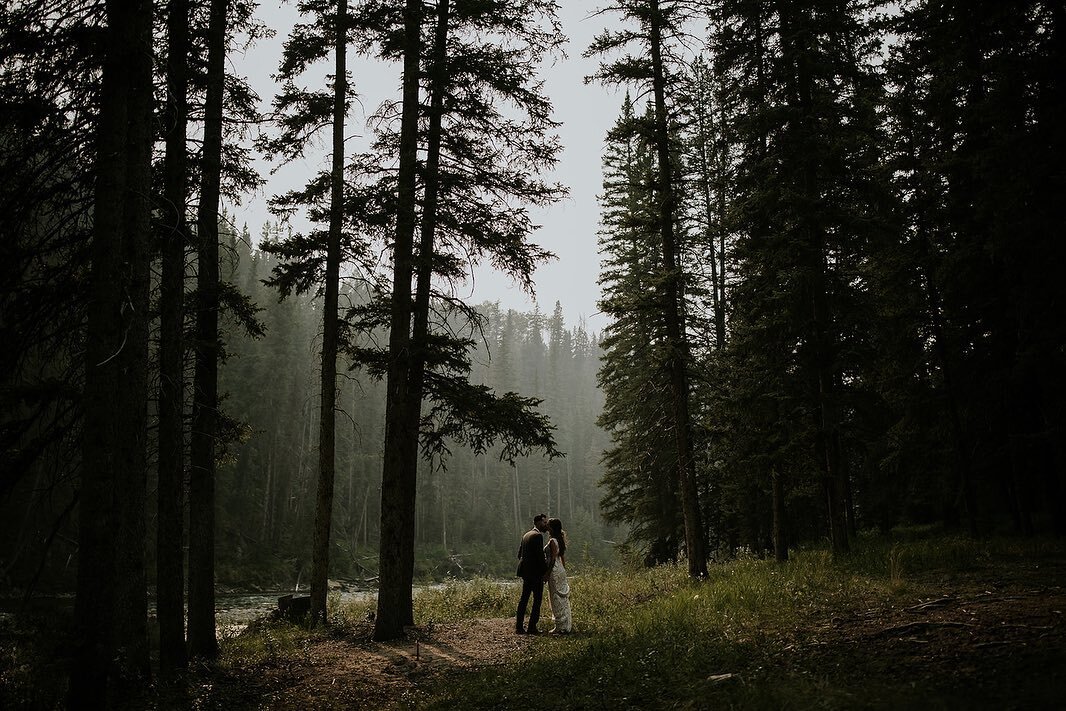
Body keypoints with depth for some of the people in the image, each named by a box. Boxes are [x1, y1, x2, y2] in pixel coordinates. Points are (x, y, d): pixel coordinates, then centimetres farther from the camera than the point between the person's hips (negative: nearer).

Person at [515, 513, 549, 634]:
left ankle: (519, 626, 11)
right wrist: (545, 572, -13)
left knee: (524, 598, 11)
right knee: (537, 599, -1)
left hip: (525, 571, 9)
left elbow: (520, 554, 18)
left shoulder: (526, 535, 15)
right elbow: (540, 555, -18)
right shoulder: (538, 536, -13)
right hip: (535, 573, -9)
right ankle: (532, 627, -2)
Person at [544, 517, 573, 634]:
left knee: (557, 598, -3)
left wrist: (548, 574, -16)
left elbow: (553, 559, -18)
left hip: (554, 571, -9)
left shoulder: (552, 541, -15)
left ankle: (561, 627, 1)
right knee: (563, 598, 12)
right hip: (561, 570, 9)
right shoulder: (560, 540, 11)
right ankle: (567, 626, 17)